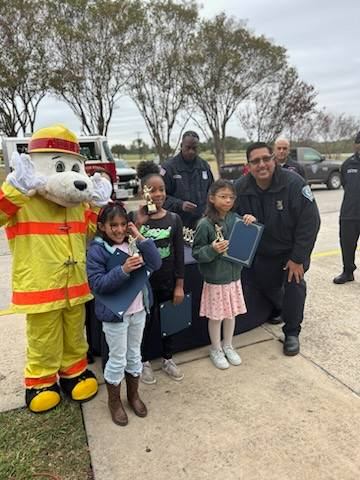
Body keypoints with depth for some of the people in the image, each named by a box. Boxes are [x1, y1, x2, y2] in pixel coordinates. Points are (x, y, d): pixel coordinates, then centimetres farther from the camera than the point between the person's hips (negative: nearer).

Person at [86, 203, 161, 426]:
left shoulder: (132, 243, -2)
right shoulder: (97, 250, -15)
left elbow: (156, 264, -9)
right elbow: (97, 284, -19)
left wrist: (140, 237, -16)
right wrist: (123, 270, -30)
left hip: (138, 310, 5)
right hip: (114, 314, -4)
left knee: (134, 354, 20)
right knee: (117, 359, 11)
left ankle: (133, 395, 42)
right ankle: (114, 401, 34)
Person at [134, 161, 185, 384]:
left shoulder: (174, 219, -4)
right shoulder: (136, 219, -10)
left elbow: (179, 255, -2)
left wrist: (179, 285, -2)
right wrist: (139, 225, -27)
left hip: (168, 281, 2)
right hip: (144, 281, -2)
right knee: (147, 322, 12)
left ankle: (168, 359, 39)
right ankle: (145, 362, 34)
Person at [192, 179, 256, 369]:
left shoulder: (236, 219, -2)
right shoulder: (205, 224, -16)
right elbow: (196, 252, -12)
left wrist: (251, 223, -9)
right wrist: (212, 250, -29)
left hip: (234, 276, 5)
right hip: (215, 279, -5)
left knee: (231, 313, 19)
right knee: (216, 316, 11)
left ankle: (228, 346, 40)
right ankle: (216, 349, 33)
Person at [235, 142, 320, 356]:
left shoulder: (294, 183, -26)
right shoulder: (241, 187, -15)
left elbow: (310, 222, -23)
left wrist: (298, 259, -22)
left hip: (292, 250, -3)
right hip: (261, 252, 4)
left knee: (294, 284, -8)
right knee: (264, 284, 15)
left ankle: (292, 332, 12)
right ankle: (279, 309, 49)